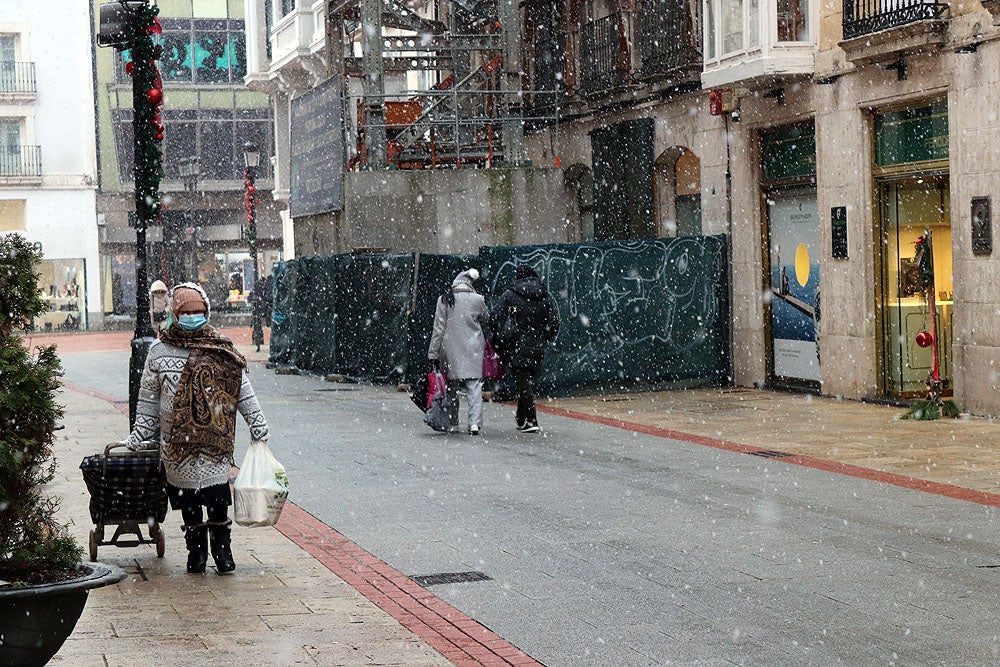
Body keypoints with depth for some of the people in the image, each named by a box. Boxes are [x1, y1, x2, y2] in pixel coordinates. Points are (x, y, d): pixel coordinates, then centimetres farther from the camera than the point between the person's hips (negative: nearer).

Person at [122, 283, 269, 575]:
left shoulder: (221, 349, 6)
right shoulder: (159, 351, 7)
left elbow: (242, 389, 11)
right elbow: (148, 397, 12)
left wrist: (257, 422, 9)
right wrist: (140, 432, 10)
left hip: (216, 437, -1)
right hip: (177, 439, 1)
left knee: (218, 498, -4)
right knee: (187, 499, 7)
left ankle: (221, 548, 11)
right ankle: (196, 550, 19)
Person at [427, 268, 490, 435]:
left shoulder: (443, 300, -3)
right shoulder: (477, 299, -5)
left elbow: (438, 328, -1)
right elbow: (485, 320, 12)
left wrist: (433, 353, 2)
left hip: (450, 349, 1)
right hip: (473, 350, -1)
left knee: (452, 386, 11)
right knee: (474, 386, 0)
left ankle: (453, 424, 12)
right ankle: (475, 422, -12)